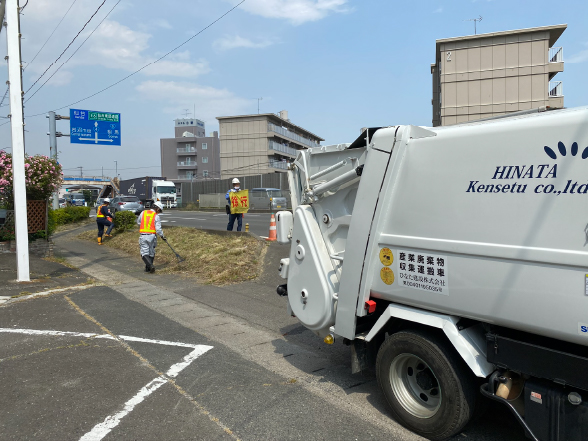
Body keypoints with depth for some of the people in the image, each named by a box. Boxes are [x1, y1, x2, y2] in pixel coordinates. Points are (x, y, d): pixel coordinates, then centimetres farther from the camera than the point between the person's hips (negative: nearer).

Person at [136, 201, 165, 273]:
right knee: (151, 253, 15)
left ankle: (150, 265, -18)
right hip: (152, 236, -1)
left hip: (143, 236, 1)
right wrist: (162, 236, 6)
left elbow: (138, 222, 20)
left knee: (144, 253, 2)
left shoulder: (143, 212, 6)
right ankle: (148, 268, 20)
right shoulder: (156, 216, -5)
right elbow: (158, 229, -10)